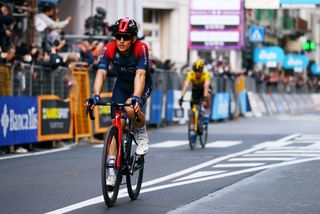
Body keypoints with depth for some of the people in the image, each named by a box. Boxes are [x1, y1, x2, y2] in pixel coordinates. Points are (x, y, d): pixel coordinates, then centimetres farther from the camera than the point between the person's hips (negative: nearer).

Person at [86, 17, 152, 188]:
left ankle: (142, 134, -4)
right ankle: (111, 169, -6)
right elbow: (101, 73, -34)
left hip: (142, 85, -3)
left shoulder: (141, 48, -31)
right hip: (122, 85, 3)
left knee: (131, 108, -34)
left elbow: (140, 75, -42)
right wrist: (96, 95, -50)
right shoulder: (109, 49, -24)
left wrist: (136, 97, -58)